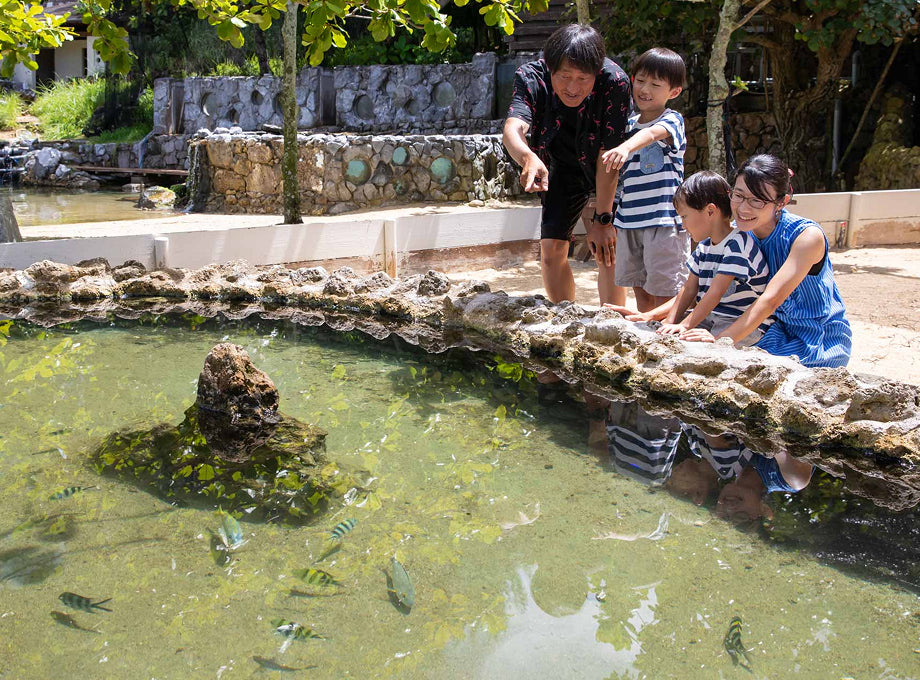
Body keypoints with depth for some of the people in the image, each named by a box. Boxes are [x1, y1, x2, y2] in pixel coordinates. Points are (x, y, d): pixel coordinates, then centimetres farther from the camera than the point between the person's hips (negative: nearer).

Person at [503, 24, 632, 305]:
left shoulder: (615, 82, -33)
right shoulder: (532, 78, -28)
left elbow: (609, 155, -29)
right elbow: (512, 128, -45)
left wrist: (602, 218, -29)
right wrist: (528, 158, -68)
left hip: (612, 172, -2)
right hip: (564, 166, 3)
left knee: (607, 252, -13)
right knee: (551, 251, -1)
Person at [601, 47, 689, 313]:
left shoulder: (672, 120, -5)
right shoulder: (629, 124, 14)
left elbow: (651, 134, -30)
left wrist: (624, 148, -50)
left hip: (664, 221, -6)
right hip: (629, 221, 6)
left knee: (663, 294, -3)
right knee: (640, 290, 11)